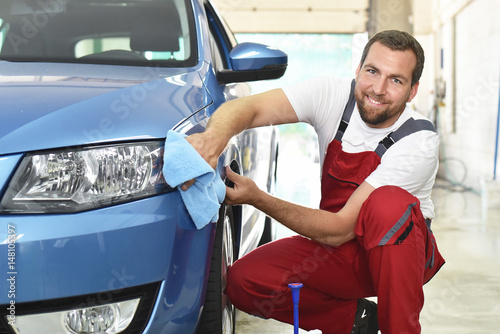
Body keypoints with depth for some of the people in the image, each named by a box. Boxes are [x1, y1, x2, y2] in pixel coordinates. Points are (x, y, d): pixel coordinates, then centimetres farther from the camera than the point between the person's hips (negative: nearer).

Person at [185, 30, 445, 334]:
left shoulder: (420, 142, -25)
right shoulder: (332, 94, -12)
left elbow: (340, 230, -28)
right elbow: (249, 107, -24)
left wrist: (257, 198, -35)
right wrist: (215, 137, -48)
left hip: (405, 251, -4)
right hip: (340, 252, 4)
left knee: (388, 203, -38)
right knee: (243, 281, -18)